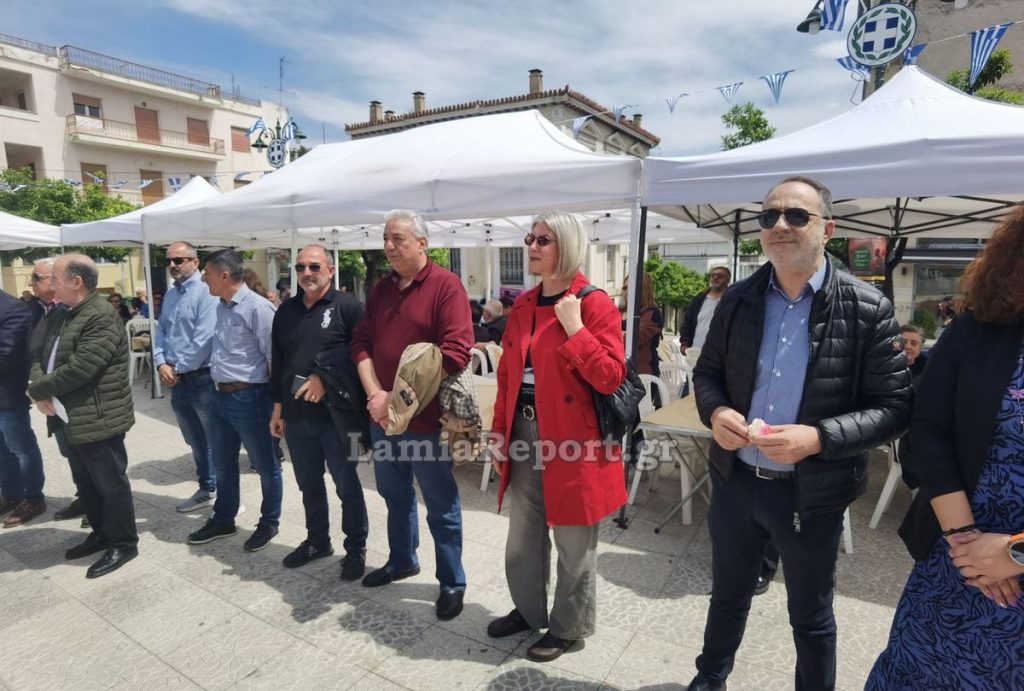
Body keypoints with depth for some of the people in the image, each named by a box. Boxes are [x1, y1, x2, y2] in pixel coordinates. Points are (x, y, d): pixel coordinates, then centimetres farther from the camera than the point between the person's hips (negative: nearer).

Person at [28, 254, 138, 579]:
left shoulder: (102, 317, -20)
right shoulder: (62, 316, 12)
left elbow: (78, 369, -24)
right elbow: (41, 355, 11)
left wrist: (37, 390, -10)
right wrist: (40, 387, -8)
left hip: (97, 419, -9)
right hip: (72, 418, 10)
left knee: (110, 483, 3)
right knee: (86, 484, 20)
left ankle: (123, 544, 17)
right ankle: (101, 534, 36)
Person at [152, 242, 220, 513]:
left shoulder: (205, 292, -14)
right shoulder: (171, 294, 12)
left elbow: (204, 340, -21)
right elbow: (161, 332, 14)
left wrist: (178, 370, -13)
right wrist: (161, 364, -3)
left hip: (202, 378, -8)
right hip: (176, 380, 8)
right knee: (195, 441, 18)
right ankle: (207, 490, 33)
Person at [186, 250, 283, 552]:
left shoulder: (257, 308, -17)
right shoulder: (221, 306, 10)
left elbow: (274, 358, -17)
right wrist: (217, 390, 15)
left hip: (248, 398, -9)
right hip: (219, 395, 9)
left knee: (265, 465, 9)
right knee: (223, 464, 21)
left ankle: (269, 523, 26)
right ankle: (222, 520, 39)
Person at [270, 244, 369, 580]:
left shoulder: (347, 307, -8)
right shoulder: (286, 311, 13)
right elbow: (277, 362, 16)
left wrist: (325, 378, -17)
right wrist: (278, 406, 15)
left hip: (336, 414, -6)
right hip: (296, 416, 6)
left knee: (347, 485, 6)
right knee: (308, 484, 19)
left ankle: (356, 549, 23)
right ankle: (317, 540, 38)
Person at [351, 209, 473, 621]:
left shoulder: (446, 286, -12)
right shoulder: (381, 289, 10)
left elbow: (454, 354, -21)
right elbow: (361, 343, 7)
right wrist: (375, 394, -9)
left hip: (425, 417, -6)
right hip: (381, 415, 7)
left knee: (441, 506, 8)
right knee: (395, 495, 23)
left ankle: (452, 582, 27)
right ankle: (401, 560, 45)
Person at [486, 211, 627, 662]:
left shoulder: (594, 304, -11)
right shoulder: (522, 306, 8)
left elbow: (611, 378, -18)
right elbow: (507, 375, 11)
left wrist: (574, 328, -22)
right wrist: (499, 432, 10)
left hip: (573, 440, -6)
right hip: (525, 435, 7)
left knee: (574, 543, 12)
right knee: (523, 536, 21)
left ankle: (569, 626, 35)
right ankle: (528, 610, 44)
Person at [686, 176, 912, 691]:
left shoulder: (867, 309, -12)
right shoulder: (738, 300, -3)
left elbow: (894, 408, -10)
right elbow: (707, 371, 6)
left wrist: (819, 438, -25)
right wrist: (715, 412, -15)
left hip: (811, 492, -3)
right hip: (735, 479, 3)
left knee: (811, 617, 21)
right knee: (728, 594, 25)